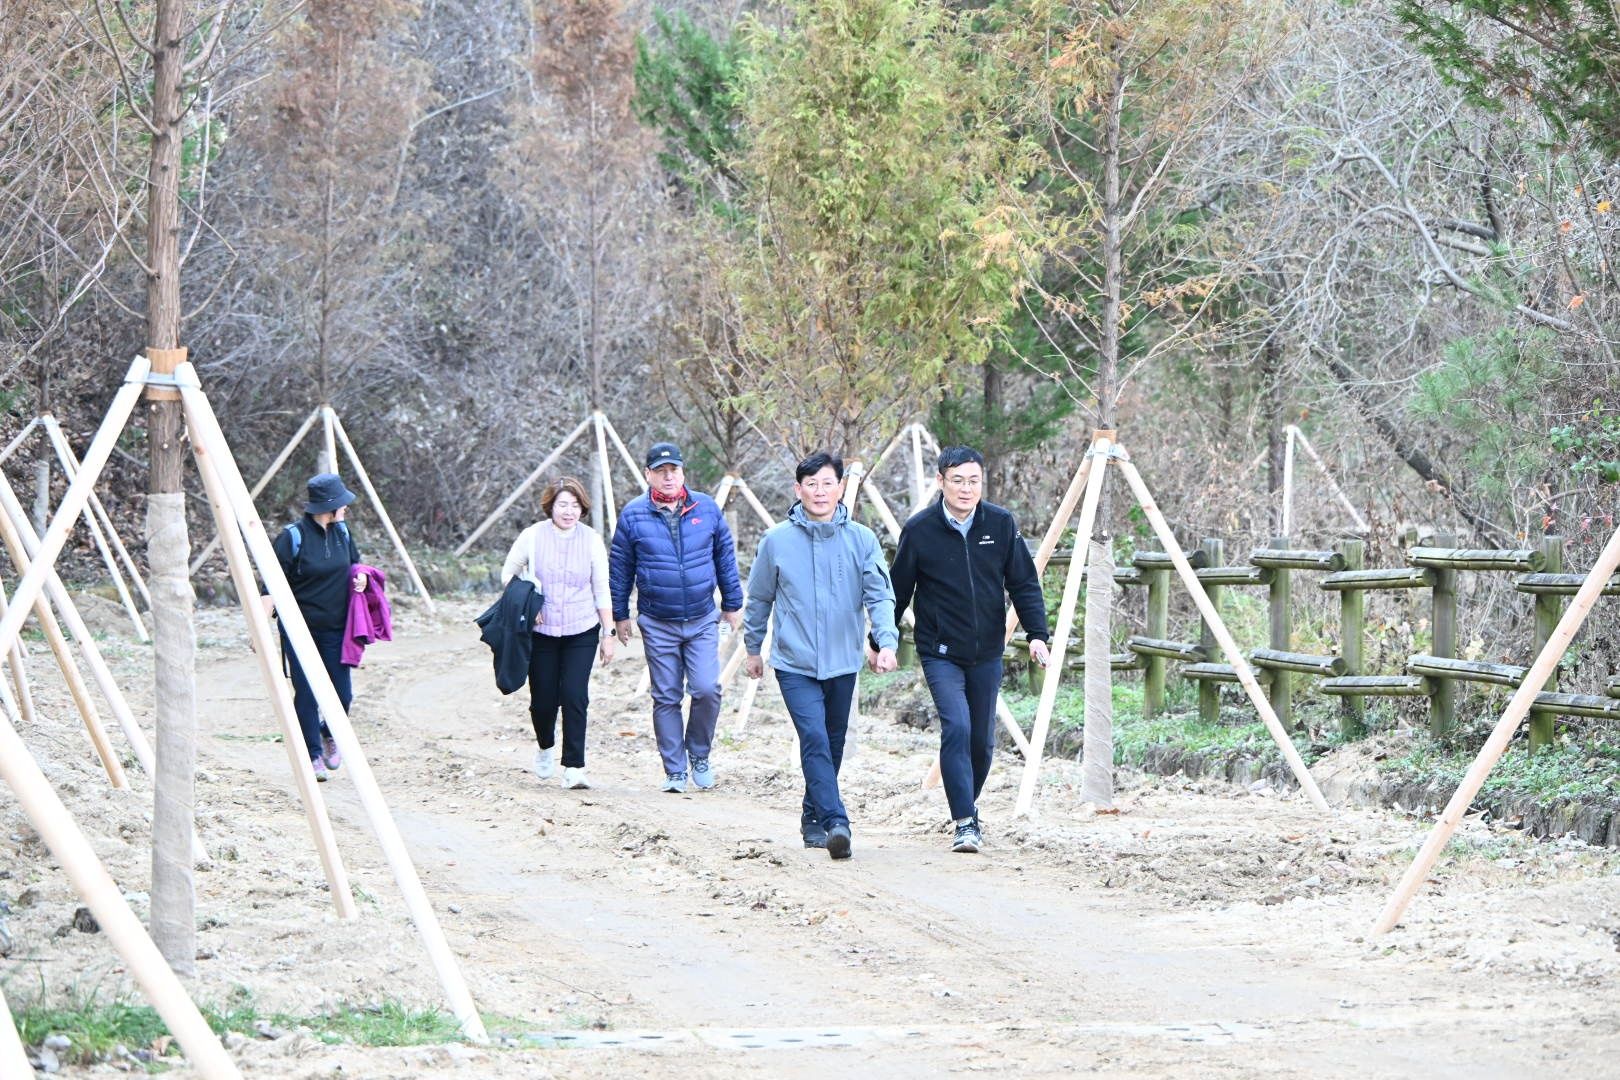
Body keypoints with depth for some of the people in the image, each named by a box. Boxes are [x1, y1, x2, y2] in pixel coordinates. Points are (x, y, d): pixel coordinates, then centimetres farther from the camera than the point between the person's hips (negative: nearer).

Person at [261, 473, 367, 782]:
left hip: (335, 629, 5)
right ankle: (313, 755, 9)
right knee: (306, 695, -4)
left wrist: (359, 577, 0)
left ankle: (329, 734, 30)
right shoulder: (293, 537, -14)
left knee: (342, 695, 1)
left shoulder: (341, 532, 4)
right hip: (300, 629, -5)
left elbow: (353, 563, 23)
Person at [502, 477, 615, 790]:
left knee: (575, 696, -12)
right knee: (543, 699, 3)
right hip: (541, 632, 0)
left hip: (581, 633, 0)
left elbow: (602, 590, 5)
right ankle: (545, 747, 35)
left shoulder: (591, 540, 0)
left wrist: (608, 634, 4)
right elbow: (508, 573, 9)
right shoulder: (532, 536, -2)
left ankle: (574, 768, -7)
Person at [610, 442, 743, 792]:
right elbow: (619, 568, 5)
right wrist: (620, 615, 7)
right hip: (657, 624, 0)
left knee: (707, 690, -11)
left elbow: (725, 558, 10)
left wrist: (732, 604, 12)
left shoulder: (707, 509, 2)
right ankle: (675, 771, 11)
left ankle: (699, 755, 12)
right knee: (666, 698, 3)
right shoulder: (633, 515, -2)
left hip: (702, 620, 0)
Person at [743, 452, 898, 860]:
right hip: (795, 664, -2)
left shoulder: (861, 540, -1)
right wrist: (753, 648, 18)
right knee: (815, 741, -18)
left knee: (833, 746, 14)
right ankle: (835, 822, -27)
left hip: (843, 663, 2)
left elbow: (880, 595, -5)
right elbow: (759, 599, 11)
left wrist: (886, 641, -21)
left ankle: (814, 817, 32)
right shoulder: (776, 541, -2)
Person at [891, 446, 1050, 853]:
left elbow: (1025, 584, 2)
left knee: (982, 740, 10)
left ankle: (968, 805, 35)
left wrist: (1036, 633, -10)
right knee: (956, 729, -19)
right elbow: (898, 592, 1)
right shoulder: (920, 530, -8)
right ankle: (965, 823, -17)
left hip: (987, 654, 3)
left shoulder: (1001, 524, -3)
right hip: (940, 654, -3)